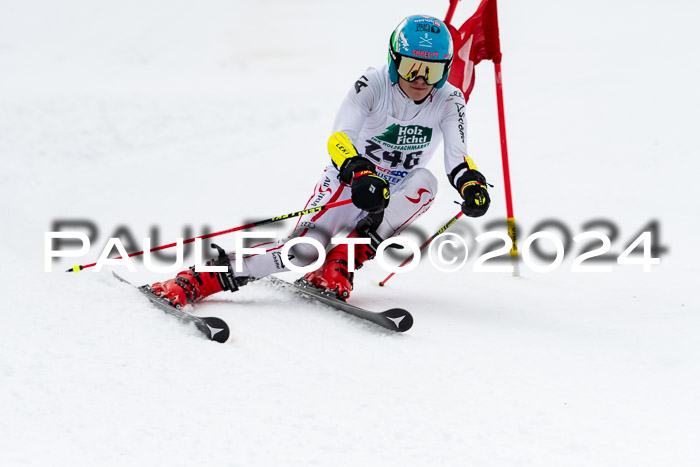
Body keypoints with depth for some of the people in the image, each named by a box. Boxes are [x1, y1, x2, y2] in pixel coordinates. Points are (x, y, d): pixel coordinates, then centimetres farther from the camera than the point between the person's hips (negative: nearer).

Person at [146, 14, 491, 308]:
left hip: (393, 199, 3)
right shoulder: (374, 84, -18)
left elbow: (457, 159, -20)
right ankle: (198, 280, -22)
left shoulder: (449, 101, -11)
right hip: (349, 179, -3)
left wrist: (472, 185, -43)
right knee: (304, 249, -28)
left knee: (425, 182, -32)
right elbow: (339, 139, -30)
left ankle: (340, 265, -29)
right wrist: (361, 175, -50)